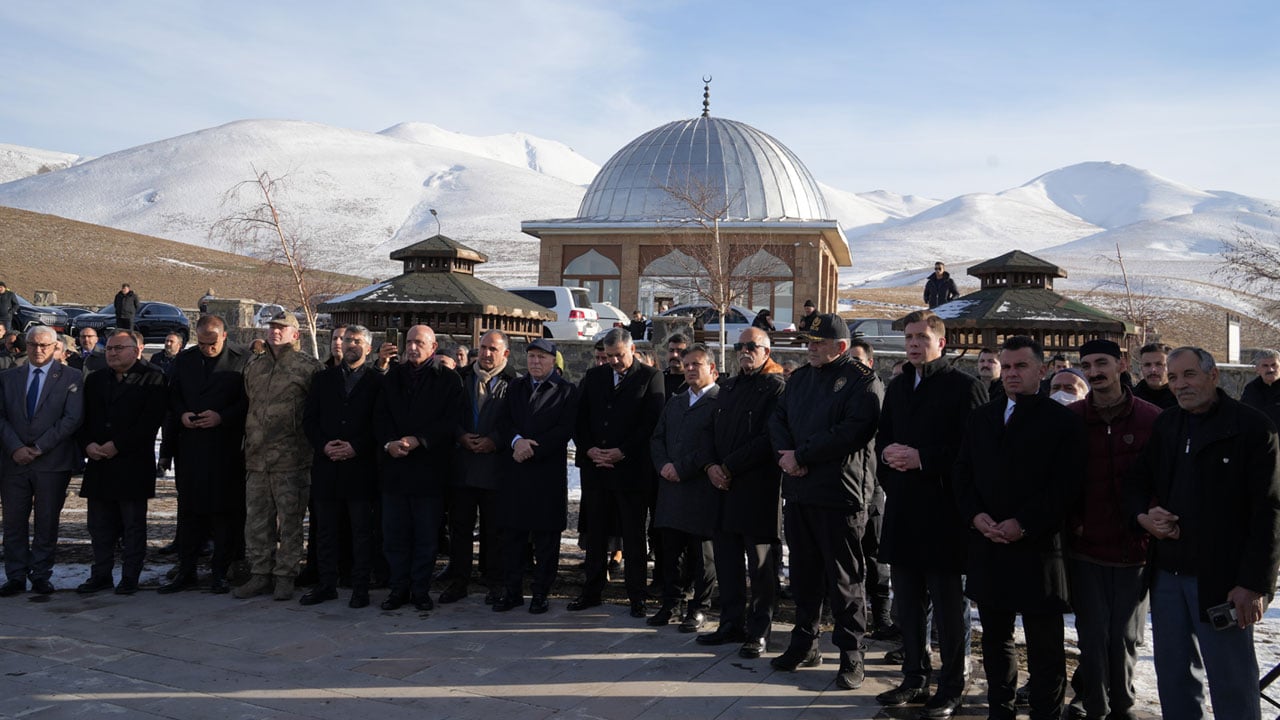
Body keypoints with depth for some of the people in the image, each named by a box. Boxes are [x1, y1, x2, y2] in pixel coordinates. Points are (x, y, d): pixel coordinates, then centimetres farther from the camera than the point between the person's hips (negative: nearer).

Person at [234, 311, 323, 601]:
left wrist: (311, 444, -4)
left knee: (290, 521, 1)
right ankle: (260, 574, 20)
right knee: (256, 520, 10)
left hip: (292, 460, -5)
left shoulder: (308, 367, -3)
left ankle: (285, 577, 11)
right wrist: (249, 441, 19)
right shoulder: (253, 367, 15)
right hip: (256, 458, 6)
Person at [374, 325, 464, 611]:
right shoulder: (392, 377, 12)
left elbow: (452, 421, -8)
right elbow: (380, 416, 9)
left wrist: (418, 440, -16)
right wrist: (388, 443, -10)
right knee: (394, 532, 7)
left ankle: (421, 589, 16)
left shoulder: (449, 380, 0)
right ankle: (399, 587, 18)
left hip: (430, 467, -3)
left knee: (426, 535, 4)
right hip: (395, 465, 3)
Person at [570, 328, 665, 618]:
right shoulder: (593, 377, 12)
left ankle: (637, 597, 14)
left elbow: (652, 422, -9)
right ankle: (592, 591, 22)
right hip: (595, 467, 4)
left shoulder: (650, 377, -2)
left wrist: (621, 452, -13)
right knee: (594, 533, 11)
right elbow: (580, 418, 11)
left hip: (631, 468, -4)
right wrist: (589, 450, -5)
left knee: (633, 536, 4)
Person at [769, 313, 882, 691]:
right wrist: (787, 454, -9)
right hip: (798, 490, 7)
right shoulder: (799, 378, 16)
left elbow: (853, 432, -19)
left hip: (840, 493, -7)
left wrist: (801, 456, -16)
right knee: (803, 571, 15)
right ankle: (804, 643, 27)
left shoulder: (862, 380, -7)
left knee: (844, 579, 1)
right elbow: (777, 419, 12)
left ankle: (851, 655, 12)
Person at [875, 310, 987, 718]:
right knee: (908, 602, 14)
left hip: (943, 512, -7)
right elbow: (882, 438, 20)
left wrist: (923, 458, -19)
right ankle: (914, 680, 26)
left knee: (948, 606, 3)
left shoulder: (964, 387, -7)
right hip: (902, 511, 7)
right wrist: (887, 454, -1)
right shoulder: (897, 388, 15)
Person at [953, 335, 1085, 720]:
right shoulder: (981, 417, 13)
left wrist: (1023, 524, -16)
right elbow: (962, 473, 12)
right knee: (995, 638, 15)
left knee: (1044, 646, 4)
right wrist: (975, 515, -5)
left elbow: (1065, 486, -9)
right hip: (987, 547, 5)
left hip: (1036, 549, -5)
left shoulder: (1063, 421, -2)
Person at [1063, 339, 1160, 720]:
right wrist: (1072, 521, 1)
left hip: (1135, 549, 0)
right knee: (1093, 636, 3)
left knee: (1125, 638, 9)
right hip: (1086, 547, 0)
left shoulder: (1152, 419, -4)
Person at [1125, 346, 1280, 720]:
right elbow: (1136, 480, 21)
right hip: (1168, 573, 6)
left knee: (1233, 683, 3)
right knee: (1173, 676, 15)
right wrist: (1144, 515, -2)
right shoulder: (1166, 424, 11)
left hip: (1222, 578, -6)